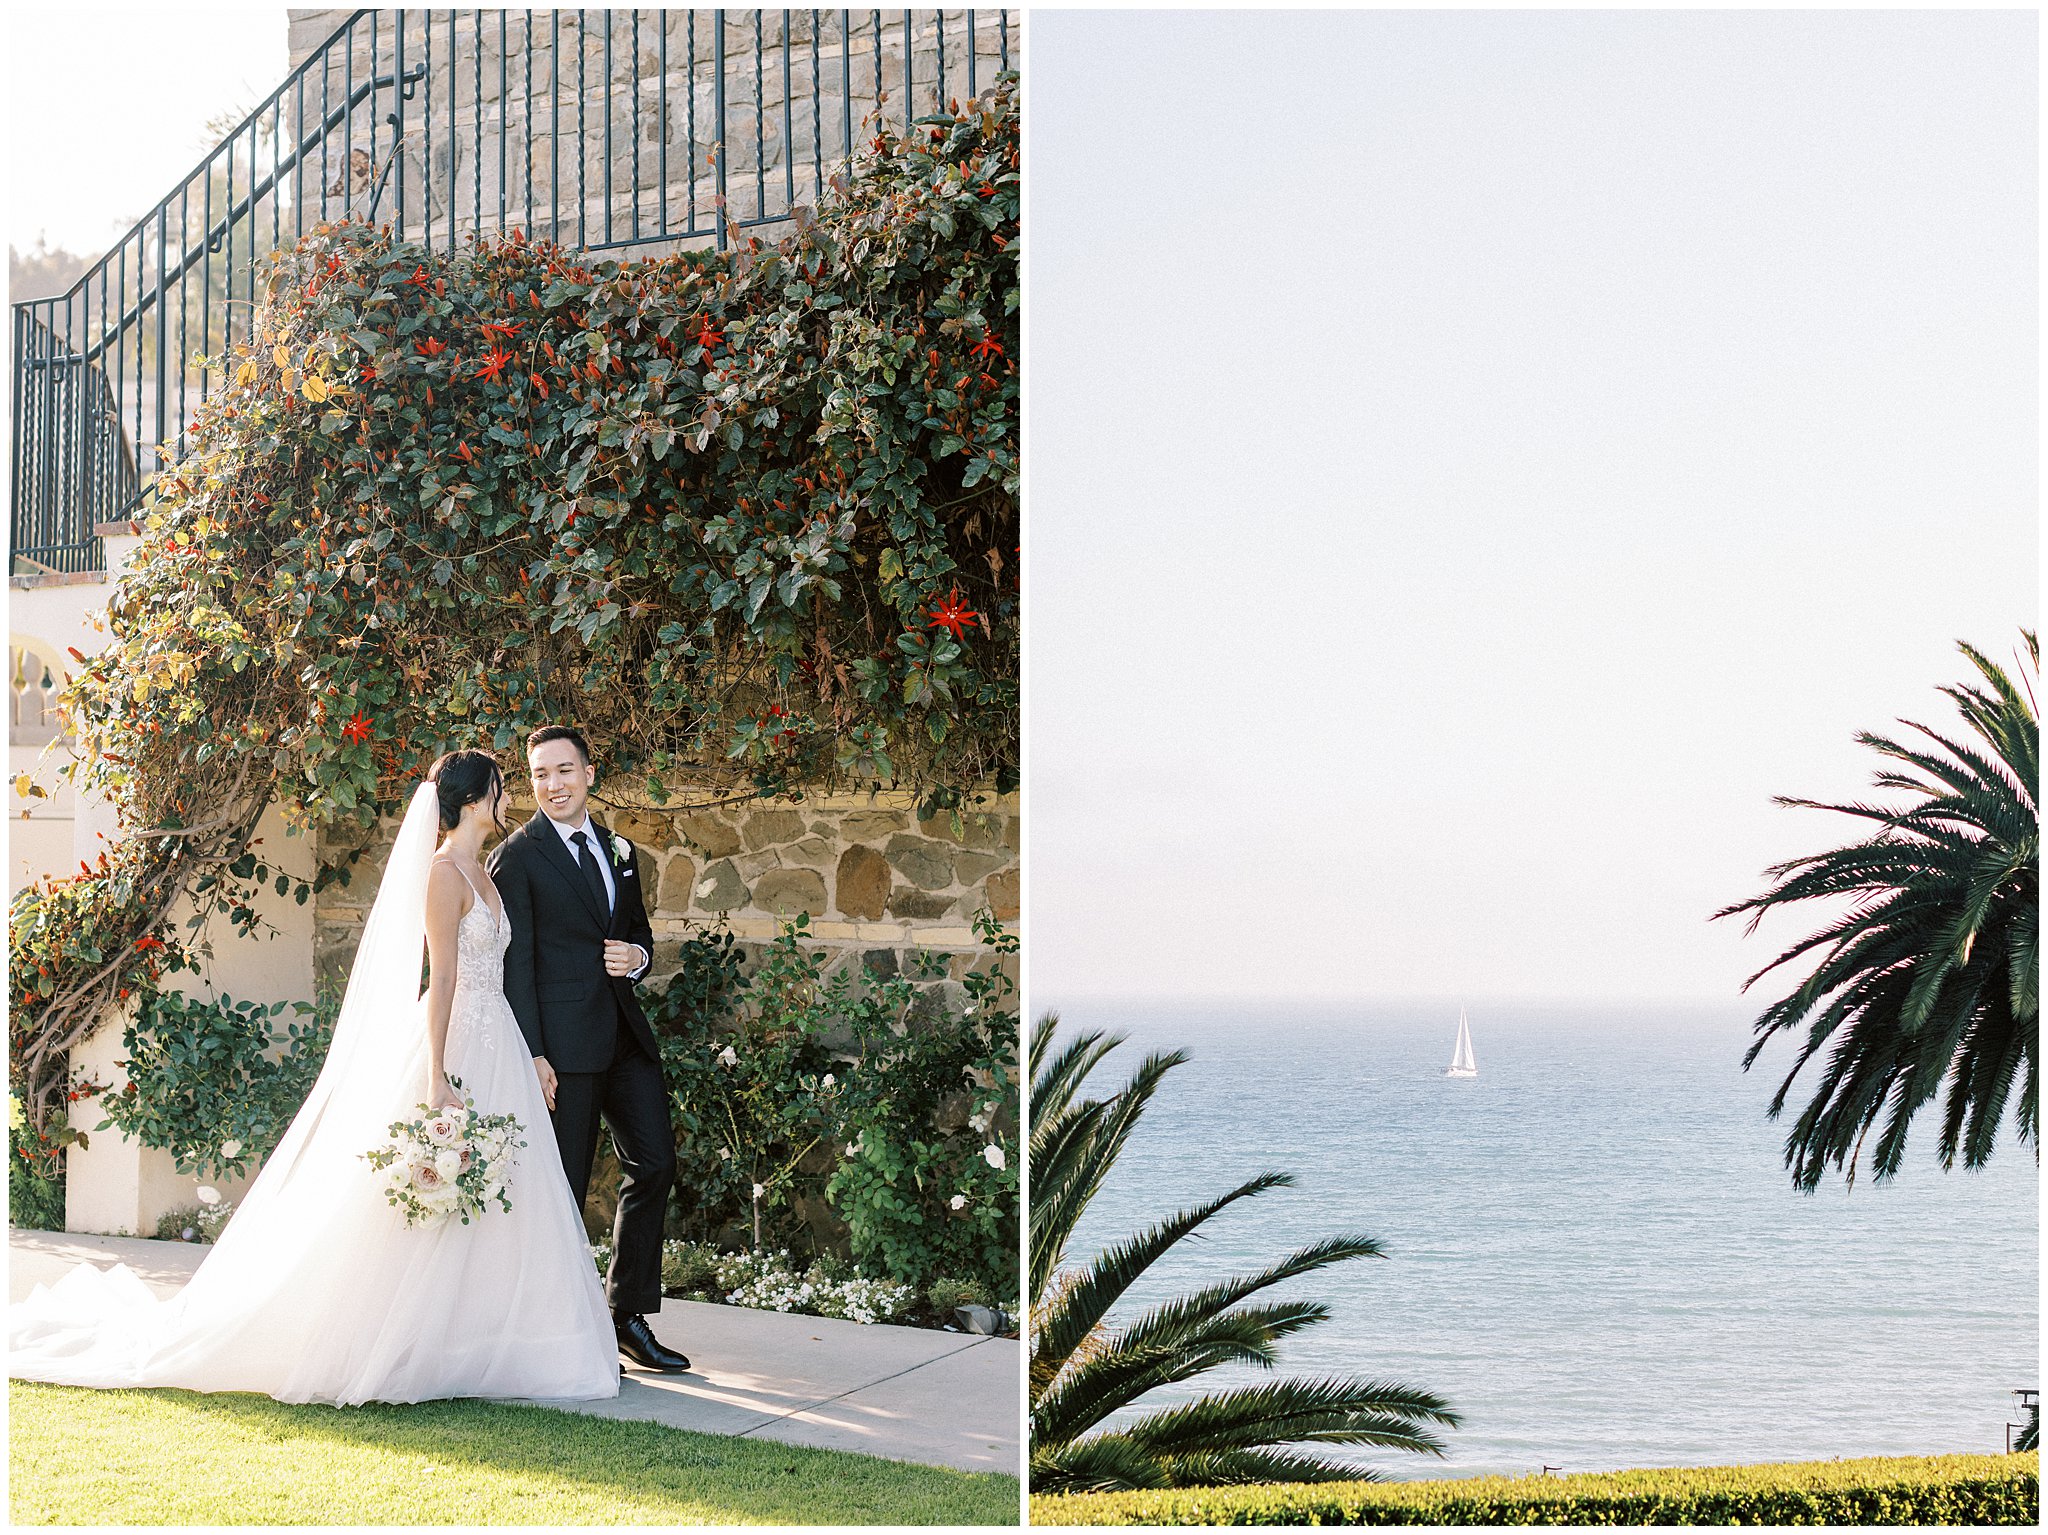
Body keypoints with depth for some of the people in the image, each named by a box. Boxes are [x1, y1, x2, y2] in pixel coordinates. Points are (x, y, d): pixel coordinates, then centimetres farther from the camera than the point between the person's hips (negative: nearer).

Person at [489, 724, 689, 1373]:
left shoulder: (619, 851, 16)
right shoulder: (517, 857, -4)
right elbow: (515, 964, -9)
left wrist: (637, 956, -1)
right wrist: (532, 1054, -15)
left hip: (626, 1036, 6)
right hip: (564, 1043, -6)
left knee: (654, 1163, 4)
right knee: (563, 1190, 0)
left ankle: (628, 1316, 15)